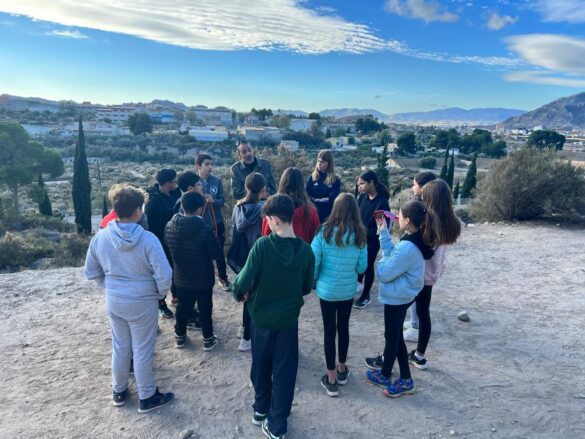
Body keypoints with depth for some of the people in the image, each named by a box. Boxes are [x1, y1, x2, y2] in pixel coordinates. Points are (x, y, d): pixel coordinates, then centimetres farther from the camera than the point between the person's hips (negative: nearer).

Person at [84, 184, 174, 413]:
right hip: (142, 303, -4)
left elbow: (91, 272, 3)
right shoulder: (148, 239, -23)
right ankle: (147, 397, 28)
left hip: (113, 301, 5)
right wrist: (160, 293, -4)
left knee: (120, 347, 22)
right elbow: (164, 276, -23)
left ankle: (119, 391, 41)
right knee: (142, 351, 11)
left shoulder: (101, 236, -9)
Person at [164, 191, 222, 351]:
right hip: (203, 279, -4)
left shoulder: (169, 227, -11)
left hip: (180, 278, 4)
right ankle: (208, 339, 28)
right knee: (205, 309, 14)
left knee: (183, 307, 23)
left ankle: (180, 336, 38)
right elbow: (218, 255, -18)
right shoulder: (204, 230, -27)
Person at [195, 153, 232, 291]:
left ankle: (223, 278, 29)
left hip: (217, 223, 2)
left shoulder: (217, 181, -2)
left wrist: (213, 201, -23)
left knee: (220, 252, 12)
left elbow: (222, 201, -2)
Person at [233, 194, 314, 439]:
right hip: (288, 319, 1)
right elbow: (307, 287, 0)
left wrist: (239, 294, 3)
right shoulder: (305, 250, -12)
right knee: (284, 371, 13)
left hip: (262, 317, 0)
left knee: (261, 366, 22)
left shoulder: (263, 245, -20)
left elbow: (245, 281, -19)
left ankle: (261, 410, 41)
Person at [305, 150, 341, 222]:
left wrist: (315, 200, -7)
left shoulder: (336, 181, 2)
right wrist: (324, 200, -11)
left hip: (328, 216, -1)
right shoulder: (312, 178, 6)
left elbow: (332, 199, -7)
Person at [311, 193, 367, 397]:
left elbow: (313, 261, -13)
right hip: (348, 291, 2)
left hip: (327, 290, -2)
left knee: (329, 330, 9)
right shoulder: (359, 235, -8)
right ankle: (342, 369, 38)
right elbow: (362, 267, -3)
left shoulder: (325, 232, -15)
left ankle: (331, 378, 20)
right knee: (343, 327, 19)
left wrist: (313, 280, 5)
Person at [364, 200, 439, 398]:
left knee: (392, 337, 12)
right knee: (395, 335, 22)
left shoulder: (407, 247, -31)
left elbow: (384, 273, -23)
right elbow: (393, 255, 6)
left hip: (396, 297, -9)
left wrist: (381, 261, -3)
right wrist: (384, 232, 2)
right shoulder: (415, 240, -2)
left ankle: (384, 375, 35)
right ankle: (405, 379, 36)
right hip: (401, 296, 9)